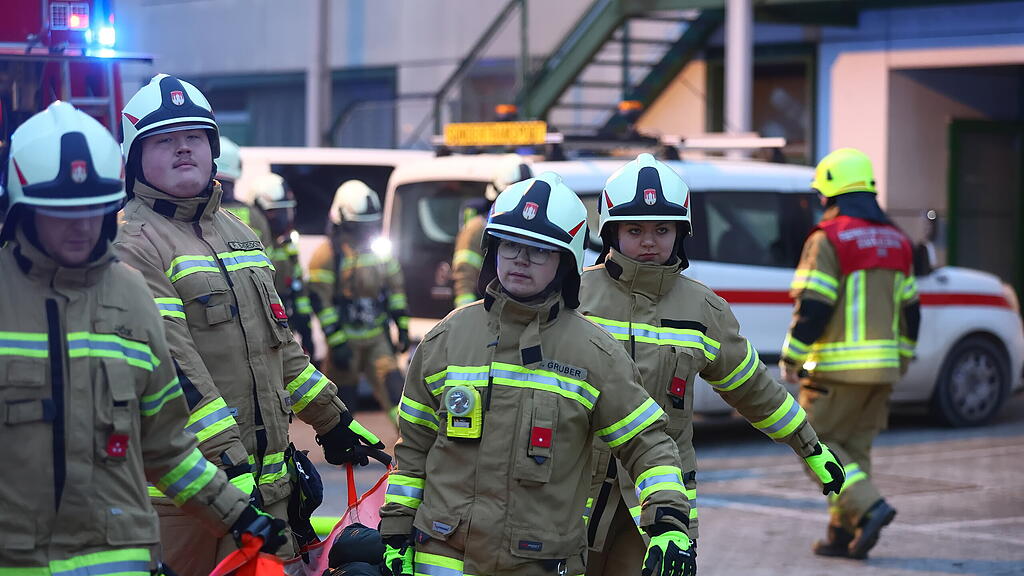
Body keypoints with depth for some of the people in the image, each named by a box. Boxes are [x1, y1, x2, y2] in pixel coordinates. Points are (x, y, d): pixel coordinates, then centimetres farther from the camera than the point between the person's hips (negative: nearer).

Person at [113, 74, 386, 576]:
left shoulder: (237, 233, 19)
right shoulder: (132, 243, -10)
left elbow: (278, 342, 27)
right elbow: (172, 361, -19)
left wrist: (331, 419, 26)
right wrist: (229, 461, -25)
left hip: (265, 477, 8)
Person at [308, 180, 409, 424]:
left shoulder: (380, 248, 8)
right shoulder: (328, 254, -10)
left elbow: (395, 288, 16)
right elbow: (321, 301, -13)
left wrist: (403, 328, 12)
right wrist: (337, 343, -16)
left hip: (378, 337, 4)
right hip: (346, 338, -4)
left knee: (393, 386, -7)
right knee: (341, 396, 4)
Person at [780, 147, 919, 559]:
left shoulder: (828, 240, -11)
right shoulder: (894, 240, 12)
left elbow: (812, 310, -16)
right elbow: (910, 311, 16)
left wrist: (790, 358, -6)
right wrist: (901, 360, 25)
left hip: (837, 370, -7)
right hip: (881, 369, 7)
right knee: (853, 449, 14)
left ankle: (870, 507, -14)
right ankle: (844, 534, 12)